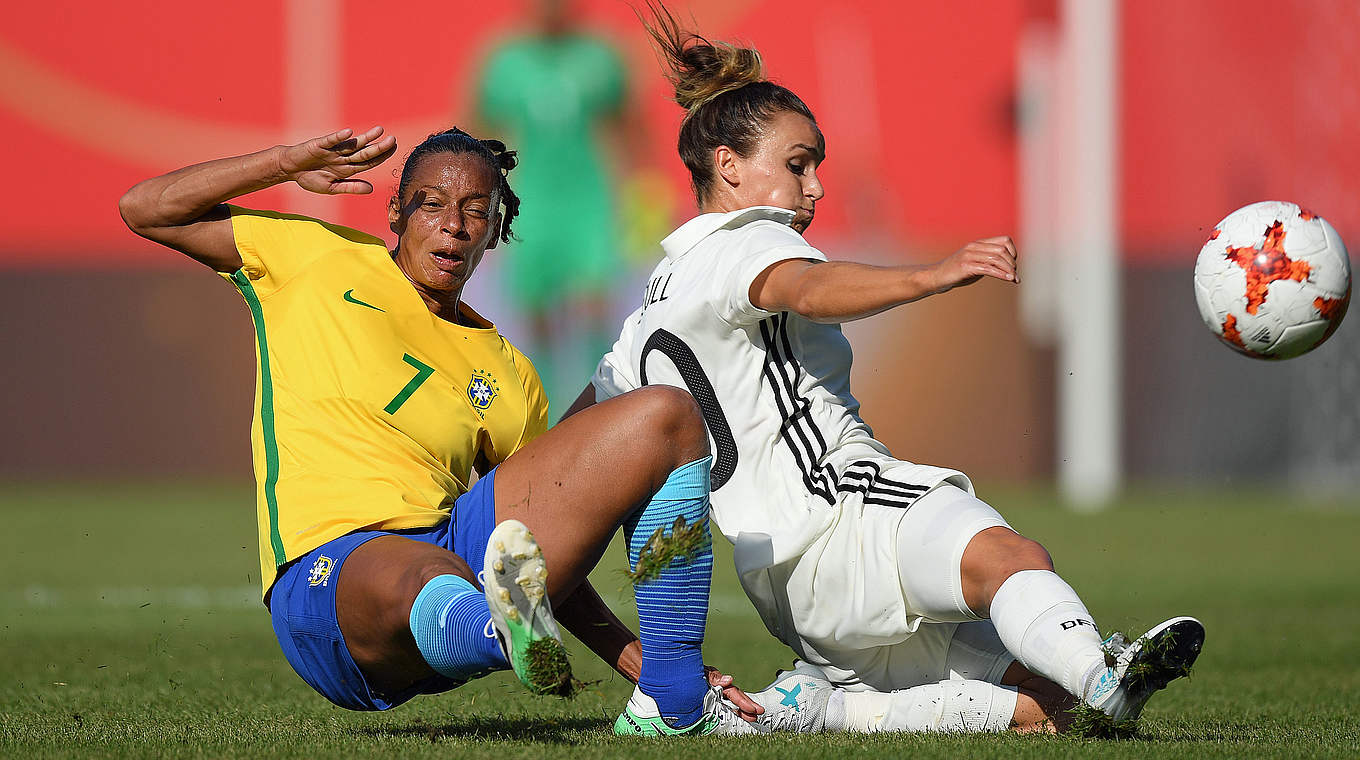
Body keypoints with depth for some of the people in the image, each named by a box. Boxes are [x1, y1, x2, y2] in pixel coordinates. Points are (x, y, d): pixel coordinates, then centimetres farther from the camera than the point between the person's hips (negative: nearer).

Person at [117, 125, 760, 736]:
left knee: (666, 416, -7)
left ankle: (674, 700, -16)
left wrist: (641, 663, 12)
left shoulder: (507, 374, 24)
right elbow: (145, 210, 17)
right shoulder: (321, 258, 18)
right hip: (330, 566, -5)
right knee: (435, 586, -43)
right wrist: (291, 162, 6)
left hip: (460, 546, 5)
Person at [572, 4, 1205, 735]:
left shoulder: (652, 313, 30)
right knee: (1014, 559, -36)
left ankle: (813, 704, -4)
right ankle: (1107, 682, -65)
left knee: (1037, 703, 1)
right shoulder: (739, 243, 2)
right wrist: (933, 276, -39)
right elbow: (807, 289, -22)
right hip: (838, 512, -10)